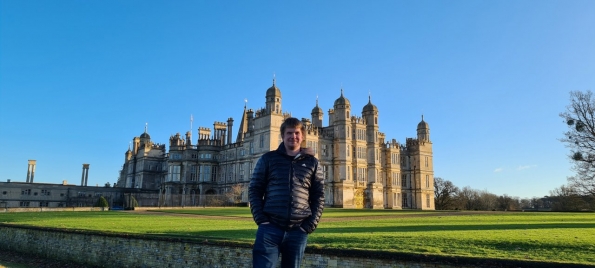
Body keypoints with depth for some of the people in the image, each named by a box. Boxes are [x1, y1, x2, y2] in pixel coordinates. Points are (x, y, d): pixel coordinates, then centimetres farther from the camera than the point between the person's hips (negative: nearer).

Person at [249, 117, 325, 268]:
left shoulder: (312, 162, 9)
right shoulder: (268, 159, 6)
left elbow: (319, 196, 8)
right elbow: (254, 190, 6)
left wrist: (311, 224, -2)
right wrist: (260, 219, -6)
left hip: (298, 230, 2)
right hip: (270, 227, -1)